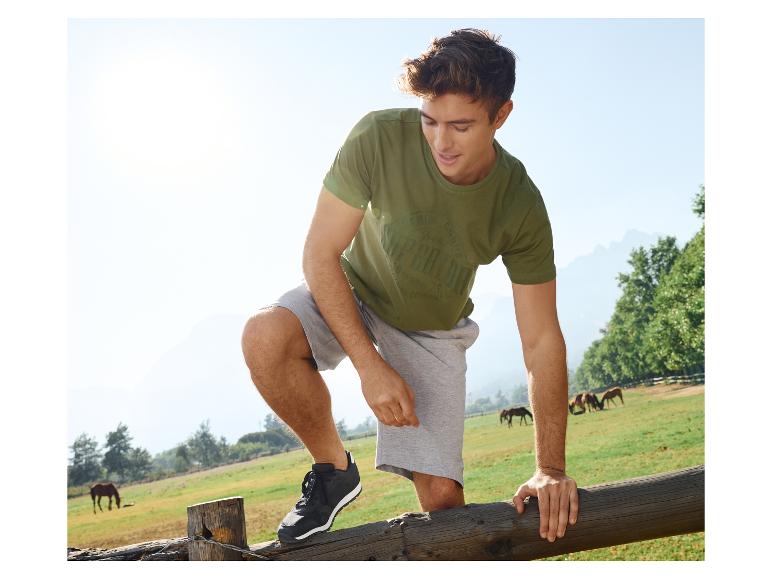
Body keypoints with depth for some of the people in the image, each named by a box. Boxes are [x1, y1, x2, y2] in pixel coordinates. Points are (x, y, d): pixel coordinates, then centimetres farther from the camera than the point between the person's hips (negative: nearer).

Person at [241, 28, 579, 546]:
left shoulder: (522, 207, -24)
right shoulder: (379, 138, -29)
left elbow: (542, 340, -18)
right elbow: (320, 255, -22)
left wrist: (551, 469, -23)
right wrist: (371, 366, -28)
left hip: (433, 332, 0)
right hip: (351, 294, 0)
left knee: (442, 494, -11)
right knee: (265, 336, -32)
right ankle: (334, 469, -7)